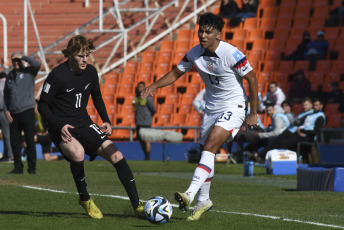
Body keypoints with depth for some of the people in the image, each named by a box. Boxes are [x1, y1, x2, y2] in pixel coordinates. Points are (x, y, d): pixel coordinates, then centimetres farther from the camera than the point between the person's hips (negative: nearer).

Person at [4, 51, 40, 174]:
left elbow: (37, 64, -22)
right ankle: (18, 167, 11)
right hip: (13, 114, 5)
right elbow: (6, 94, 19)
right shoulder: (10, 76, 14)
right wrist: (6, 110, 8)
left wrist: (23, 57, -14)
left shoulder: (29, 72, 0)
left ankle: (32, 167, 1)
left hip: (27, 112, -5)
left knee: (30, 141, -4)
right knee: (14, 142, 4)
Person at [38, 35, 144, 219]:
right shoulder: (57, 76, -17)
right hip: (62, 128, -5)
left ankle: (137, 206, -4)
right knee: (78, 153, -35)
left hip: (84, 124, 6)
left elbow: (97, 97, 19)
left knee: (116, 156, -9)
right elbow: (42, 105, -10)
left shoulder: (90, 72, 0)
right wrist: (59, 126, -23)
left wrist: (106, 120, 6)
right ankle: (84, 199, -9)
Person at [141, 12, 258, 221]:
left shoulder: (231, 54, -20)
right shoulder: (195, 54, -3)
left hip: (233, 107, -7)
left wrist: (253, 113, -11)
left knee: (209, 146, -24)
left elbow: (252, 79, -12)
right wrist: (154, 86, -6)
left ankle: (191, 193, -35)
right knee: (205, 153, 9)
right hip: (212, 108, 7)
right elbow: (176, 73, 10)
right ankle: (203, 200, 24)